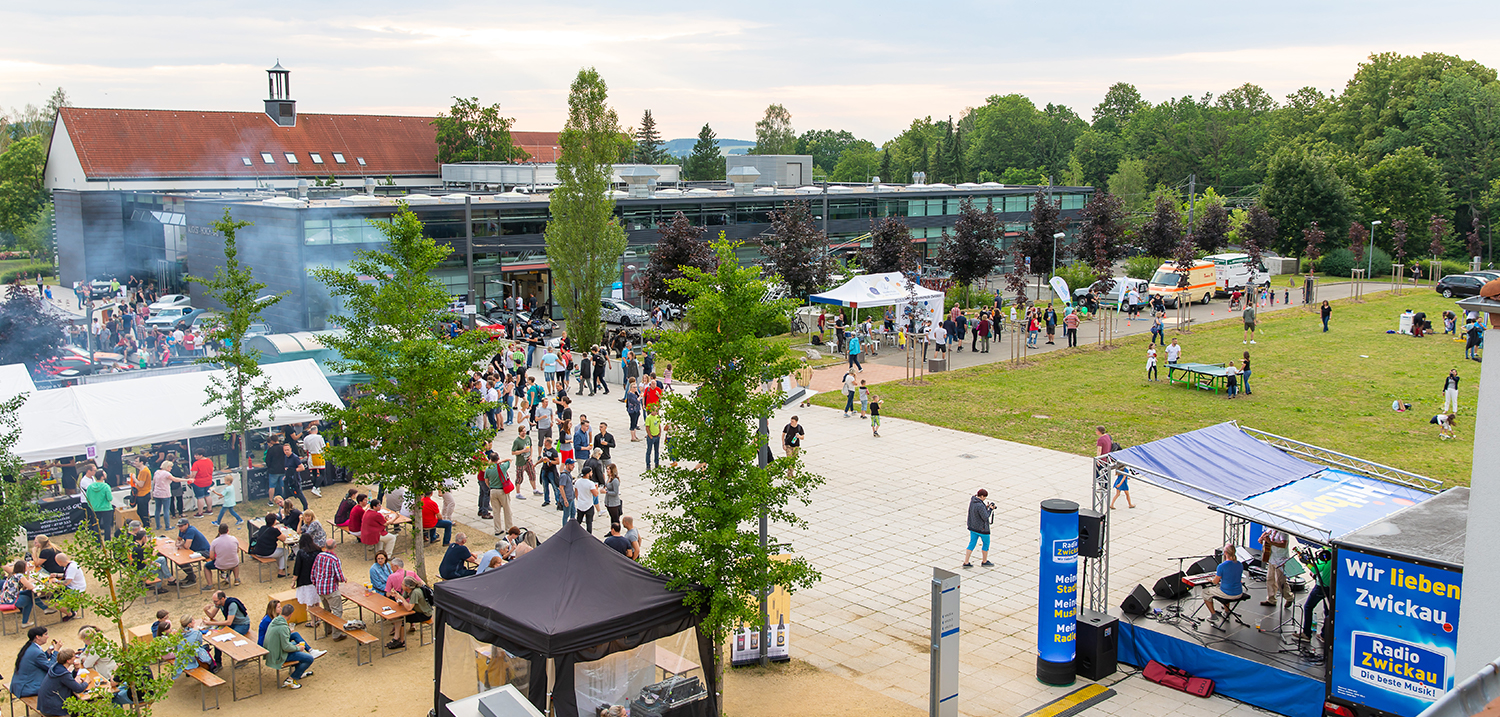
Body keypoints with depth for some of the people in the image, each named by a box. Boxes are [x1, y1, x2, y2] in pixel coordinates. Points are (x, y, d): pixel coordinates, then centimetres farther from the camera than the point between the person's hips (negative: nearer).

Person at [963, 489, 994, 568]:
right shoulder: (980, 505, -29)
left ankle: (966, 562, 13)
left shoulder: (972, 501, -2)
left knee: (972, 543, 13)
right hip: (981, 528, -8)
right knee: (986, 543, 14)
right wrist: (990, 509, -13)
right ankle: (984, 562, 28)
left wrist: (986, 507, 3)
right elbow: (985, 517, -24)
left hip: (973, 526, 8)